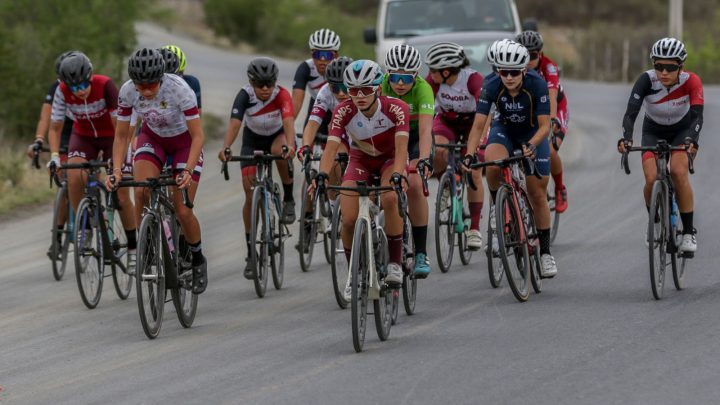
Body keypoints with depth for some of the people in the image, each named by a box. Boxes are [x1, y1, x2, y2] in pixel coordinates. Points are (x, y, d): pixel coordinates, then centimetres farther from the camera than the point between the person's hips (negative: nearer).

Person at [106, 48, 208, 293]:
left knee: (182, 211, -10)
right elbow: (121, 135, -13)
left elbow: (198, 136, -28)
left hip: (184, 142, -3)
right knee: (141, 192, -25)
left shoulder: (179, 89, -34)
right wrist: (116, 170, -27)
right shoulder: (128, 91, -24)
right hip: (152, 138, 3)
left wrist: (188, 170, -41)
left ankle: (197, 260, 17)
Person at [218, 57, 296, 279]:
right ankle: (251, 253, 1)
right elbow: (234, 123, -38)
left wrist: (290, 145, -63)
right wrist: (225, 147, -57)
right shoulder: (245, 95, -26)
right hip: (253, 140, 1)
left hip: (278, 136, -1)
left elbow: (288, 121, -43)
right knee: (250, 196, -7)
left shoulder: (282, 95, -28)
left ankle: (288, 199, -15)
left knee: (278, 150, -39)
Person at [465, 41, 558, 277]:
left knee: (537, 194, -2)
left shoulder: (537, 85, -30)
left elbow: (544, 126, -28)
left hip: (533, 134, -1)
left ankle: (545, 252, 11)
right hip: (504, 131, 1)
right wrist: (469, 155, -39)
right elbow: (478, 125, -25)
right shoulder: (492, 87, -27)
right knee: (492, 163, -34)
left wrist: (532, 145, -47)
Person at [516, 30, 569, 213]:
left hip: (554, 111, -3)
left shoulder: (549, 67, -29)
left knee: (550, 151, -25)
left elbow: (552, 98, -42)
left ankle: (560, 190, 0)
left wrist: (552, 121, -60)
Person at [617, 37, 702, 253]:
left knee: (678, 172, -25)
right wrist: (626, 138, -56)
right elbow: (631, 112, -38)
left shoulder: (691, 81, -29)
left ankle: (689, 232, -14)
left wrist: (692, 139, -57)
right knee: (651, 179, -19)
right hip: (653, 132, 1)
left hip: (681, 131, -1)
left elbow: (697, 115, -37)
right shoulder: (647, 81, -29)